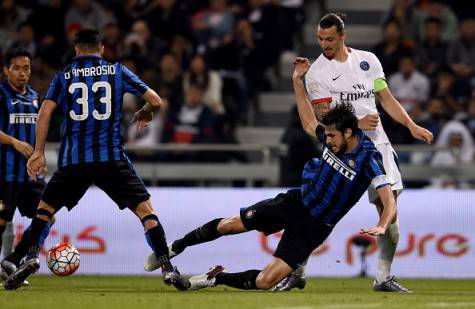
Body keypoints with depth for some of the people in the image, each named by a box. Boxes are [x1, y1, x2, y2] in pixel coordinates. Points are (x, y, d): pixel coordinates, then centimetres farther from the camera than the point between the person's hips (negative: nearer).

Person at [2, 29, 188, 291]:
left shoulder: (64, 75, 10)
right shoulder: (117, 71, 10)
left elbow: (45, 113, -2)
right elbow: (155, 100, 7)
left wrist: (38, 153, 1)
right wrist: (145, 113, 29)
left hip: (73, 160, 1)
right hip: (112, 158, -1)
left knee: (44, 208, 18)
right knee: (145, 210, 4)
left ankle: (31, 257, 0)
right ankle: (167, 267, -9)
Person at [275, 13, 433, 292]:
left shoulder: (368, 60, 10)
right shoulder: (316, 73, -2)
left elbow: (386, 99, 17)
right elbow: (324, 117, -7)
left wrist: (412, 126, 7)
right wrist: (356, 124, -21)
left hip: (376, 144, 3)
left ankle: (384, 278, 5)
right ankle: (297, 272, 4)